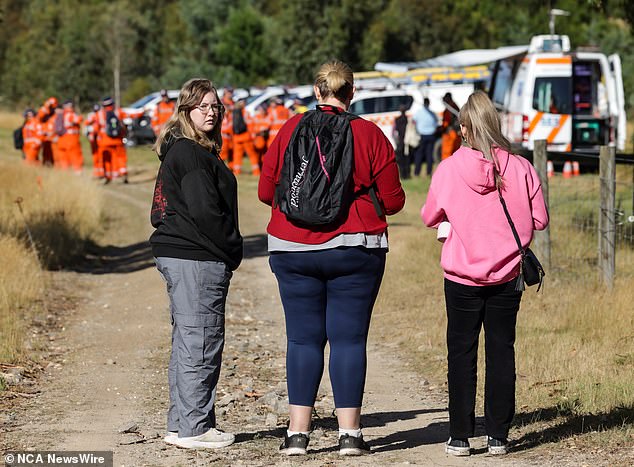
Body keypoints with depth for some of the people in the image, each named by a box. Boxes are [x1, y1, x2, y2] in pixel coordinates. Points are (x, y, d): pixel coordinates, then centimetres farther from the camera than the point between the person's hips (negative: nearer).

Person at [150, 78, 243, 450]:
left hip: (178, 254, 11)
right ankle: (193, 428, -3)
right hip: (197, 259, -11)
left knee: (187, 342, 14)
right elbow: (204, 211, -20)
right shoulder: (191, 154, -14)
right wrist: (233, 252, -8)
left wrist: (229, 252, 16)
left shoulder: (179, 151, 18)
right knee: (201, 341, -7)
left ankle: (182, 425, 20)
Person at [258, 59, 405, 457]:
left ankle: (298, 432, 4)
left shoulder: (290, 130, 1)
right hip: (355, 250, -1)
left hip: (293, 250, 1)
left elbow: (266, 191, 5)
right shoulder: (370, 135, -2)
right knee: (349, 338, 2)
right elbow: (393, 200, -1)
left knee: (303, 339, 6)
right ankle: (350, 433, 2)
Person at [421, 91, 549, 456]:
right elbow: (540, 220, -1)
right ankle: (499, 436, 10)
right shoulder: (521, 168, -8)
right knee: (501, 351, 9)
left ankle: (461, 437, 9)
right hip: (506, 276, 1)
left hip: (462, 278, -1)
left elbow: (430, 217, 4)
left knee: (462, 354, 8)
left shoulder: (449, 169, -9)